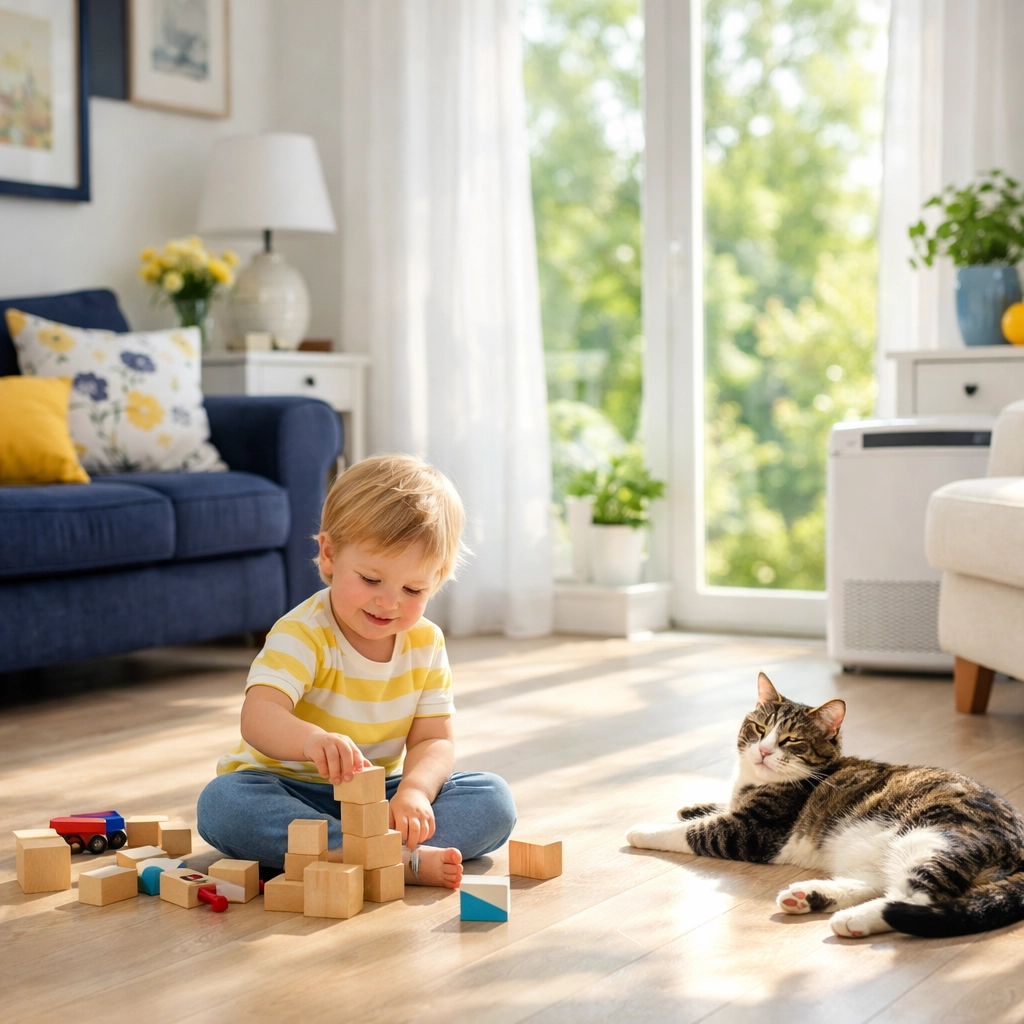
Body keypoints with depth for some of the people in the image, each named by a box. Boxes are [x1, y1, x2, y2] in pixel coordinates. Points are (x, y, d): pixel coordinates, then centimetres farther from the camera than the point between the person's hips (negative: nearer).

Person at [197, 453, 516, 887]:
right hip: (292, 791, -4)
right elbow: (258, 716, -34)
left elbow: (433, 741, -7)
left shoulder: (426, 644, -2)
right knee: (222, 803, -35)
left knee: (493, 799, -16)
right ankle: (402, 859, -41)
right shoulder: (302, 633, -18)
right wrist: (312, 740, -58)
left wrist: (414, 791, -32)